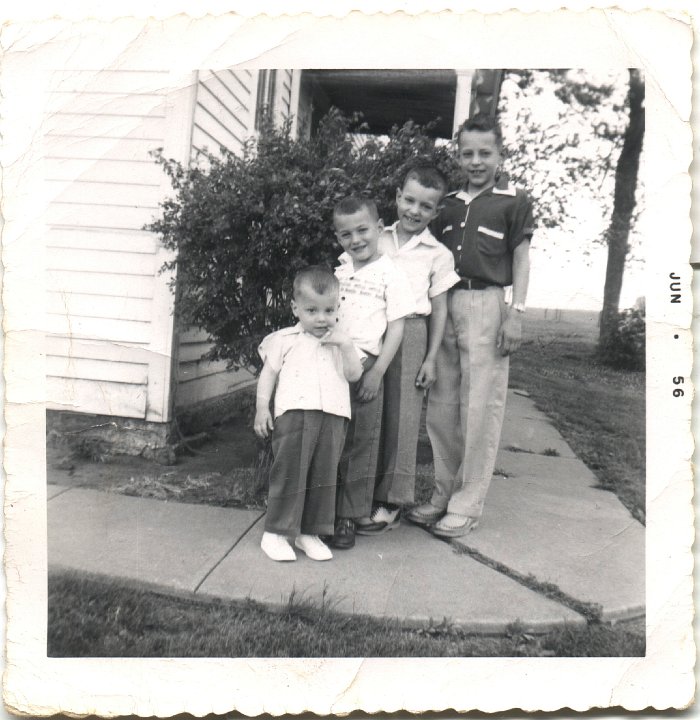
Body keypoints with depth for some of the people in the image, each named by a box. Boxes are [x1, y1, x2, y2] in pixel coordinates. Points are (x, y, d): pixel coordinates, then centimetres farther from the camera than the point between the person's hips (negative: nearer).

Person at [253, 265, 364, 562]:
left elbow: (354, 374, 8)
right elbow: (268, 373, 7)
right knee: (289, 473, -2)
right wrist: (261, 407, -2)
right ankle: (275, 532, 10)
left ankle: (310, 532, 20)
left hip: (332, 417, 3)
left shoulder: (341, 342, 17)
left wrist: (346, 344, -3)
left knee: (324, 476, 7)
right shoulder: (285, 340, 8)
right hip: (294, 413, -3)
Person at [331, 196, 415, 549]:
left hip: (362, 364, -4)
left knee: (359, 443, 5)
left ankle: (350, 517, 16)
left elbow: (396, 327, -5)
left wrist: (377, 371, -12)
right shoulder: (339, 268, 12)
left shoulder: (391, 275, -3)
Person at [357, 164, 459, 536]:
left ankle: (389, 502, 12)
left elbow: (439, 309, 5)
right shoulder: (378, 241, 11)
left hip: (409, 333, -2)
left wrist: (431, 358, 0)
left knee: (399, 417, 1)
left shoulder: (438, 254, 5)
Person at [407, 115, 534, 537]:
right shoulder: (448, 203, 17)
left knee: (480, 408, -3)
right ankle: (444, 494, 20)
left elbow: (521, 259, 3)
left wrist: (517, 312, -7)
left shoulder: (514, 201, 4)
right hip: (444, 304, 5)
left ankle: (467, 505, 8)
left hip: (486, 304, -5)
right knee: (441, 405, 7)